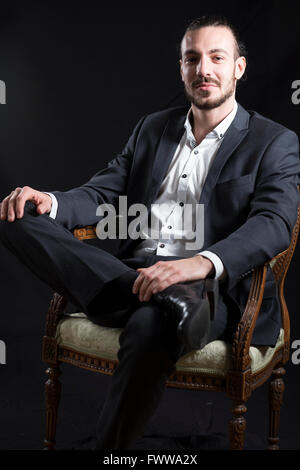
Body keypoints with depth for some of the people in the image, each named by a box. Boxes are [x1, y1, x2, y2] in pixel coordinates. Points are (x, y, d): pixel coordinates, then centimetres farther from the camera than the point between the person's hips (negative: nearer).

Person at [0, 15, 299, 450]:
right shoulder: (152, 128, 21)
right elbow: (104, 193, 16)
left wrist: (202, 263, -30)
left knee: (149, 325, -40)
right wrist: (50, 202, -8)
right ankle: (172, 301, -29)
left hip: (216, 289, -4)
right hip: (133, 276, 5)